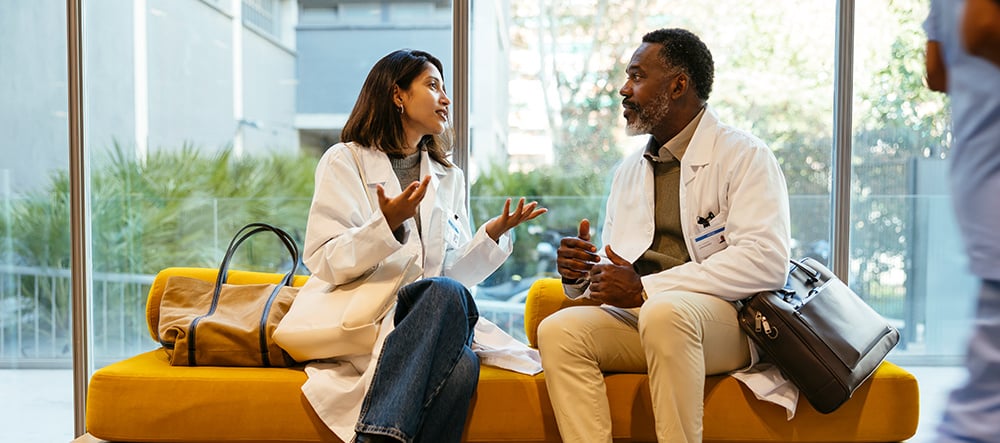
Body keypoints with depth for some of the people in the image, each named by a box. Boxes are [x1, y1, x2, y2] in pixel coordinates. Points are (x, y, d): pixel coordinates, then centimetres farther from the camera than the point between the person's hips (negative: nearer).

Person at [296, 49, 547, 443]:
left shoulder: (448, 177, 20)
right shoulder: (345, 161, 5)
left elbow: (452, 271, 14)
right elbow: (323, 261, -6)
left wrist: (493, 234, -3)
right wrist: (387, 224, -21)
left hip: (425, 314, 4)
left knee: (461, 365, -33)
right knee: (448, 293, -34)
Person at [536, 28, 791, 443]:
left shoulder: (744, 156, -2)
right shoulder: (628, 170, 21)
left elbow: (767, 261, -17)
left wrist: (645, 289, -19)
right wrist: (579, 273, -4)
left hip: (724, 319, -5)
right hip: (637, 317, 6)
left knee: (663, 311, -36)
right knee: (557, 330, -21)